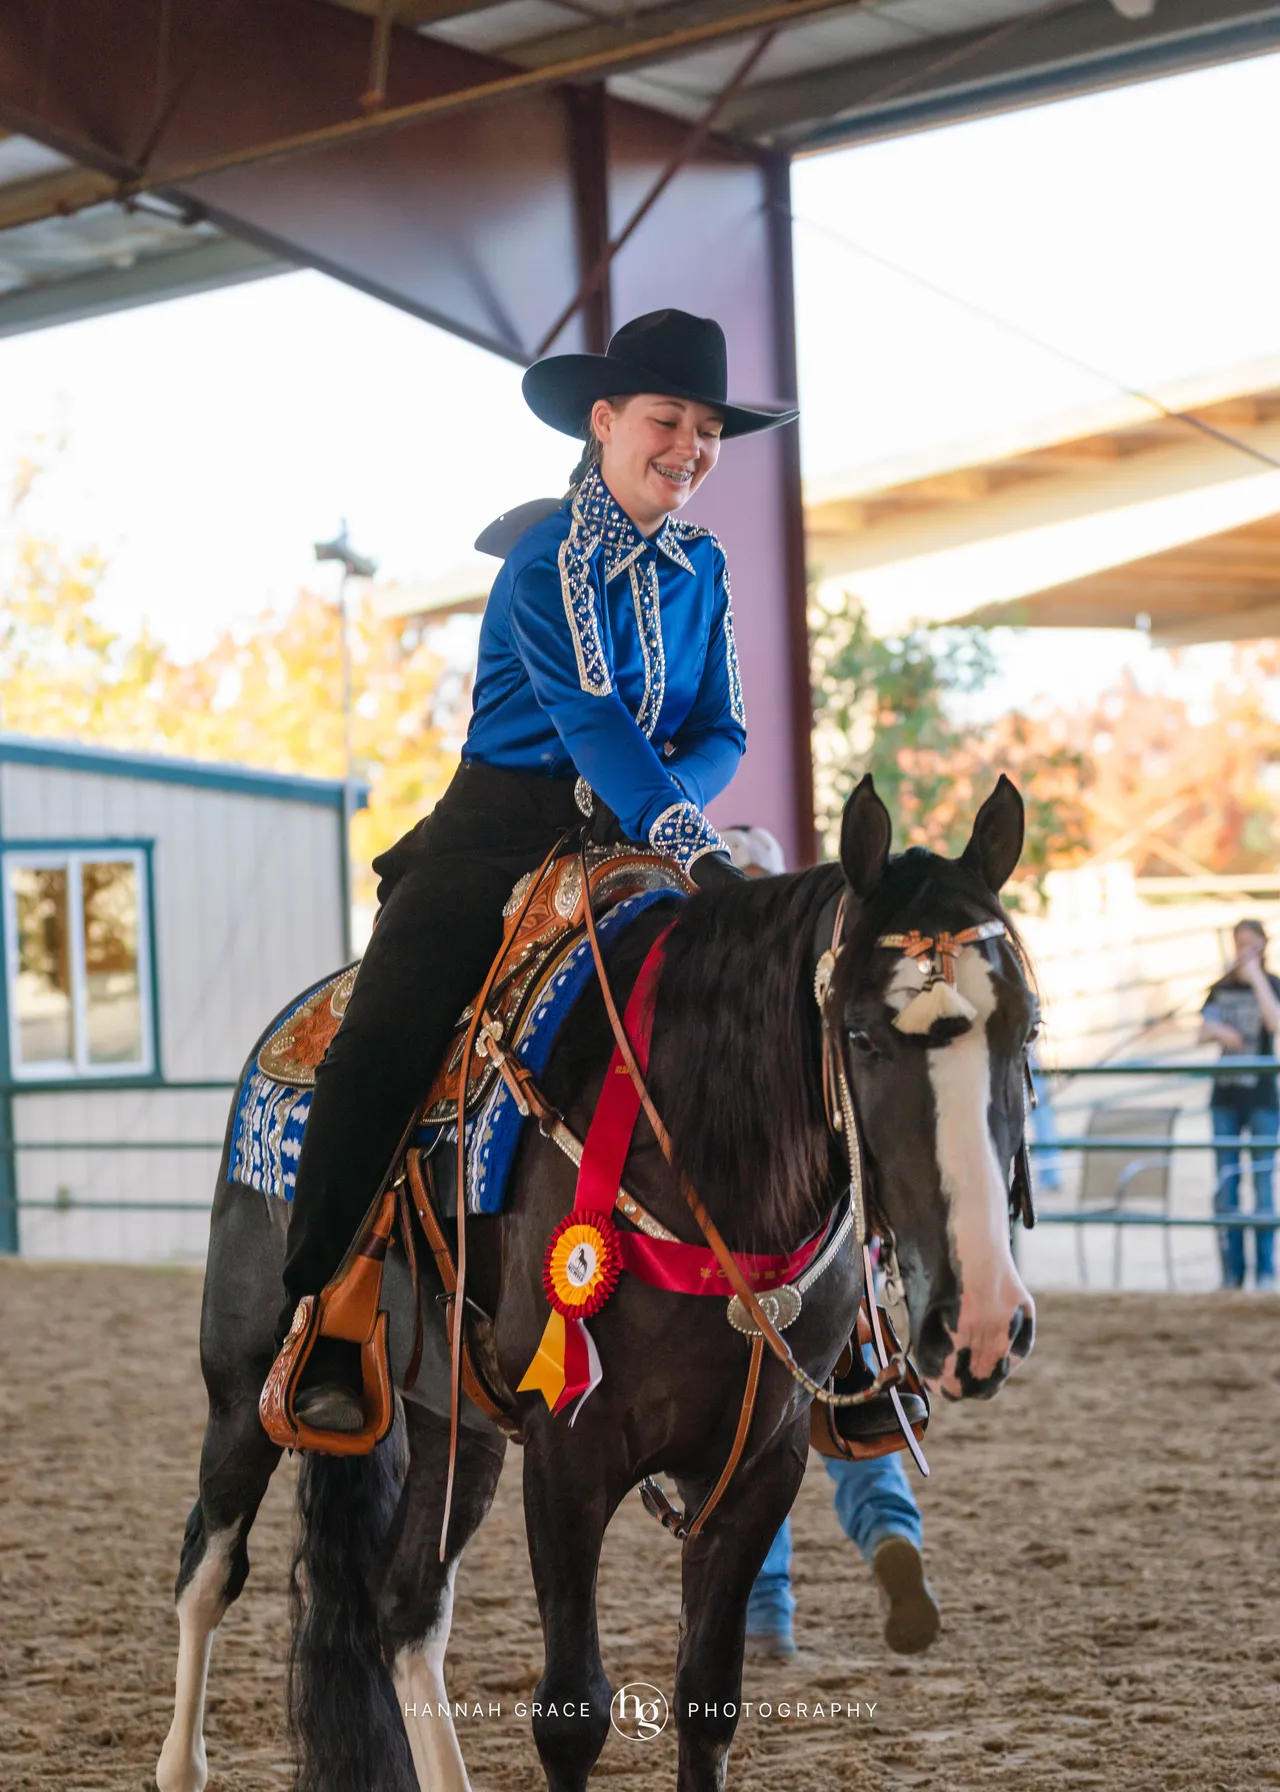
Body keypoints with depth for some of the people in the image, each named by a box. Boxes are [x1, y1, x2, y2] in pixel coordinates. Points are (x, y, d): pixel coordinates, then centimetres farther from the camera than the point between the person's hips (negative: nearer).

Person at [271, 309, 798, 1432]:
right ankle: (316, 1340, -11)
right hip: (499, 833, -5)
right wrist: (690, 846, -35)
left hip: (630, 835, 5)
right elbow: (591, 713, -23)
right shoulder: (548, 558, -10)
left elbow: (721, 733, 9)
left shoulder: (704, 570, 8)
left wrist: (656, 793, -15)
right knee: (379, 1053, -19)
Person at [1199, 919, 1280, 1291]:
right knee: (1225, 1184, 3)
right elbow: (1203, 1033, 3)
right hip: (1226, 1096, 4)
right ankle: (1231, 1271, 7)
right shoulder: (1222, 989, 12)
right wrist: (1220, 1032, -18)